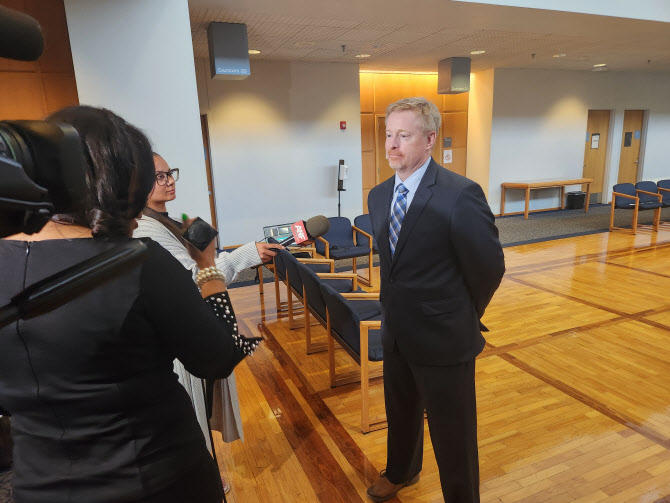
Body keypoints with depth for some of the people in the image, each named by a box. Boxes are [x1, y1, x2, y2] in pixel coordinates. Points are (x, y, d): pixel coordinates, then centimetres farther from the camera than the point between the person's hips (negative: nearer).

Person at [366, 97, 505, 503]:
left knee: (453, 434, 13)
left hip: (443, 339, -7)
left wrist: (463, 317, 1)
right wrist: (400, 309, 12)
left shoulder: (460, 195, -22)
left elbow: (489, 268, -13)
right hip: (397, 333, 7)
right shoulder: (379, 195, 1)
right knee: (401, 413, 28)